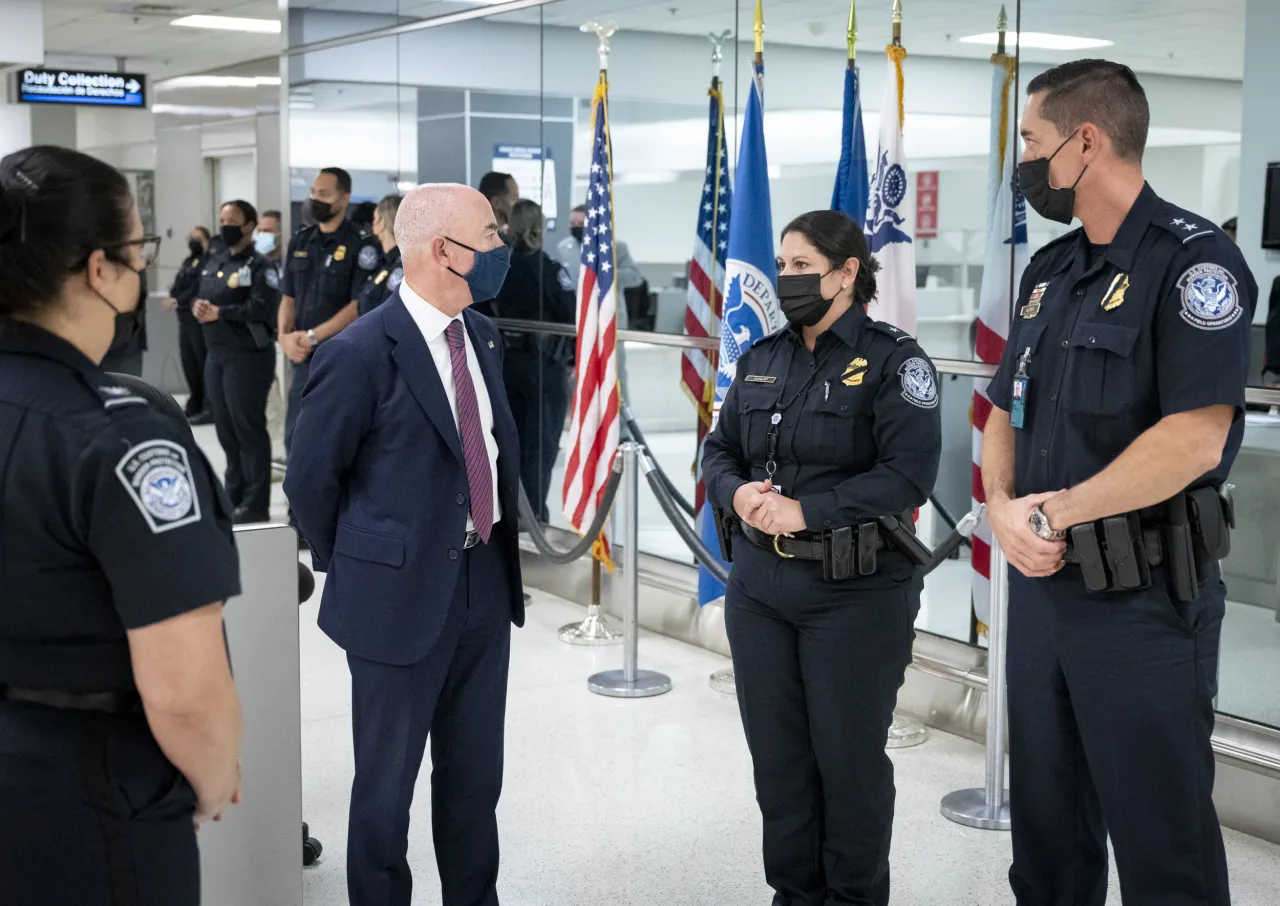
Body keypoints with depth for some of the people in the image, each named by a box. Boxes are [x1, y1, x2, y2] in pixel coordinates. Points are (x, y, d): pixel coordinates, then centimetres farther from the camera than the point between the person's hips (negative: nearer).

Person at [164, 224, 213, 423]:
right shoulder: (188, 261, 20)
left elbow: (199, 289, -17)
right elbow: (178, 285, 16)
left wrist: (178, 302, -16)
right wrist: (172, 298, -4)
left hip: (199, 318, -9)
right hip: (185, 318, 9)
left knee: (203, 361, -8)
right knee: (188, 361, 11)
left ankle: (209, 407, -5)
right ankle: (195, 404, 20)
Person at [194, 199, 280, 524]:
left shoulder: (258, 266, -9)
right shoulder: (214, 263, 16)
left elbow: (262, 308, -21)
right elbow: (202, 297, 18)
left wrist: (219, 313, -17)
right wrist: (199, 308, -6)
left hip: (248, 356, -8)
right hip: (216, 355, 8)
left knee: (248, 428, -5)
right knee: (225, 427, 13)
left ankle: (256, 503, 1)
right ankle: (234, 494, 24)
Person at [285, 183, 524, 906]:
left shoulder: (484, 337, 6)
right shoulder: (361, 353, -17)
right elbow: (311, 480, -9)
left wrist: (499, 550, 13)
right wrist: (355, 571, 1)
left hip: (486, 586, 7)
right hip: (402, 595, -6)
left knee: (475, 777, 18)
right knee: (386, 786, 9)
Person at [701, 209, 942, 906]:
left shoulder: (893, 361, -8)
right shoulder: (761, 359, 11)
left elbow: (909, 474, -17)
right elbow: (719, 449, 13)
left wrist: (806, 510, -21)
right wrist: (736, 493, -9)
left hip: (855, 594, -5)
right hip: (758, 584, 6)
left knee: (849, 756, 5)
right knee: (777, 752, 13)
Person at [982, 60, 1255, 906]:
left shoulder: (1193, 258, -13)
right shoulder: (1050, 270, 11)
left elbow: (1194, 439, -23)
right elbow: (1006, 413, 14)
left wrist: (1055, 511, -16)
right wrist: (1004, 508, -6)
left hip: (1144, 594, -7)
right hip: (1040, 581, 8)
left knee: (1161, 837, 4)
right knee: (1045, 821, 17)